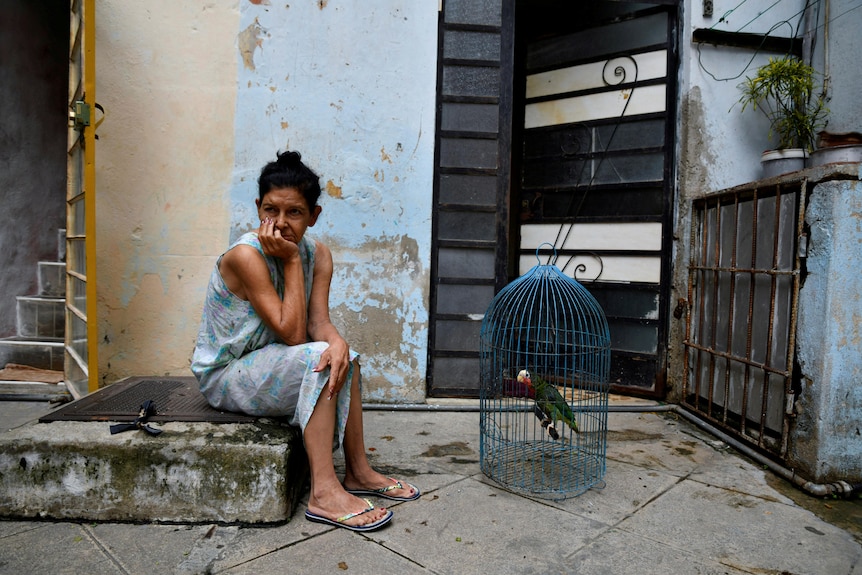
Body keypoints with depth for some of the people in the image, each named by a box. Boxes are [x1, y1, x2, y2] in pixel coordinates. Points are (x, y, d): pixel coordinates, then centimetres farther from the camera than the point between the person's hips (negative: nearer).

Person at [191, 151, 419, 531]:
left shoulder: (318, 255, -4)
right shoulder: (245, 255, -25)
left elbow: (318, 323, -13)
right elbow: (292, 334, -28)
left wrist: (338, 342, -36)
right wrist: (291, 261, -28)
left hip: (263, 364, 7)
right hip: (222, 375, -7)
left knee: (342, 357, -12)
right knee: (316, 358, -27)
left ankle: (358, 471, -3)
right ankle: (324, 492, -27)